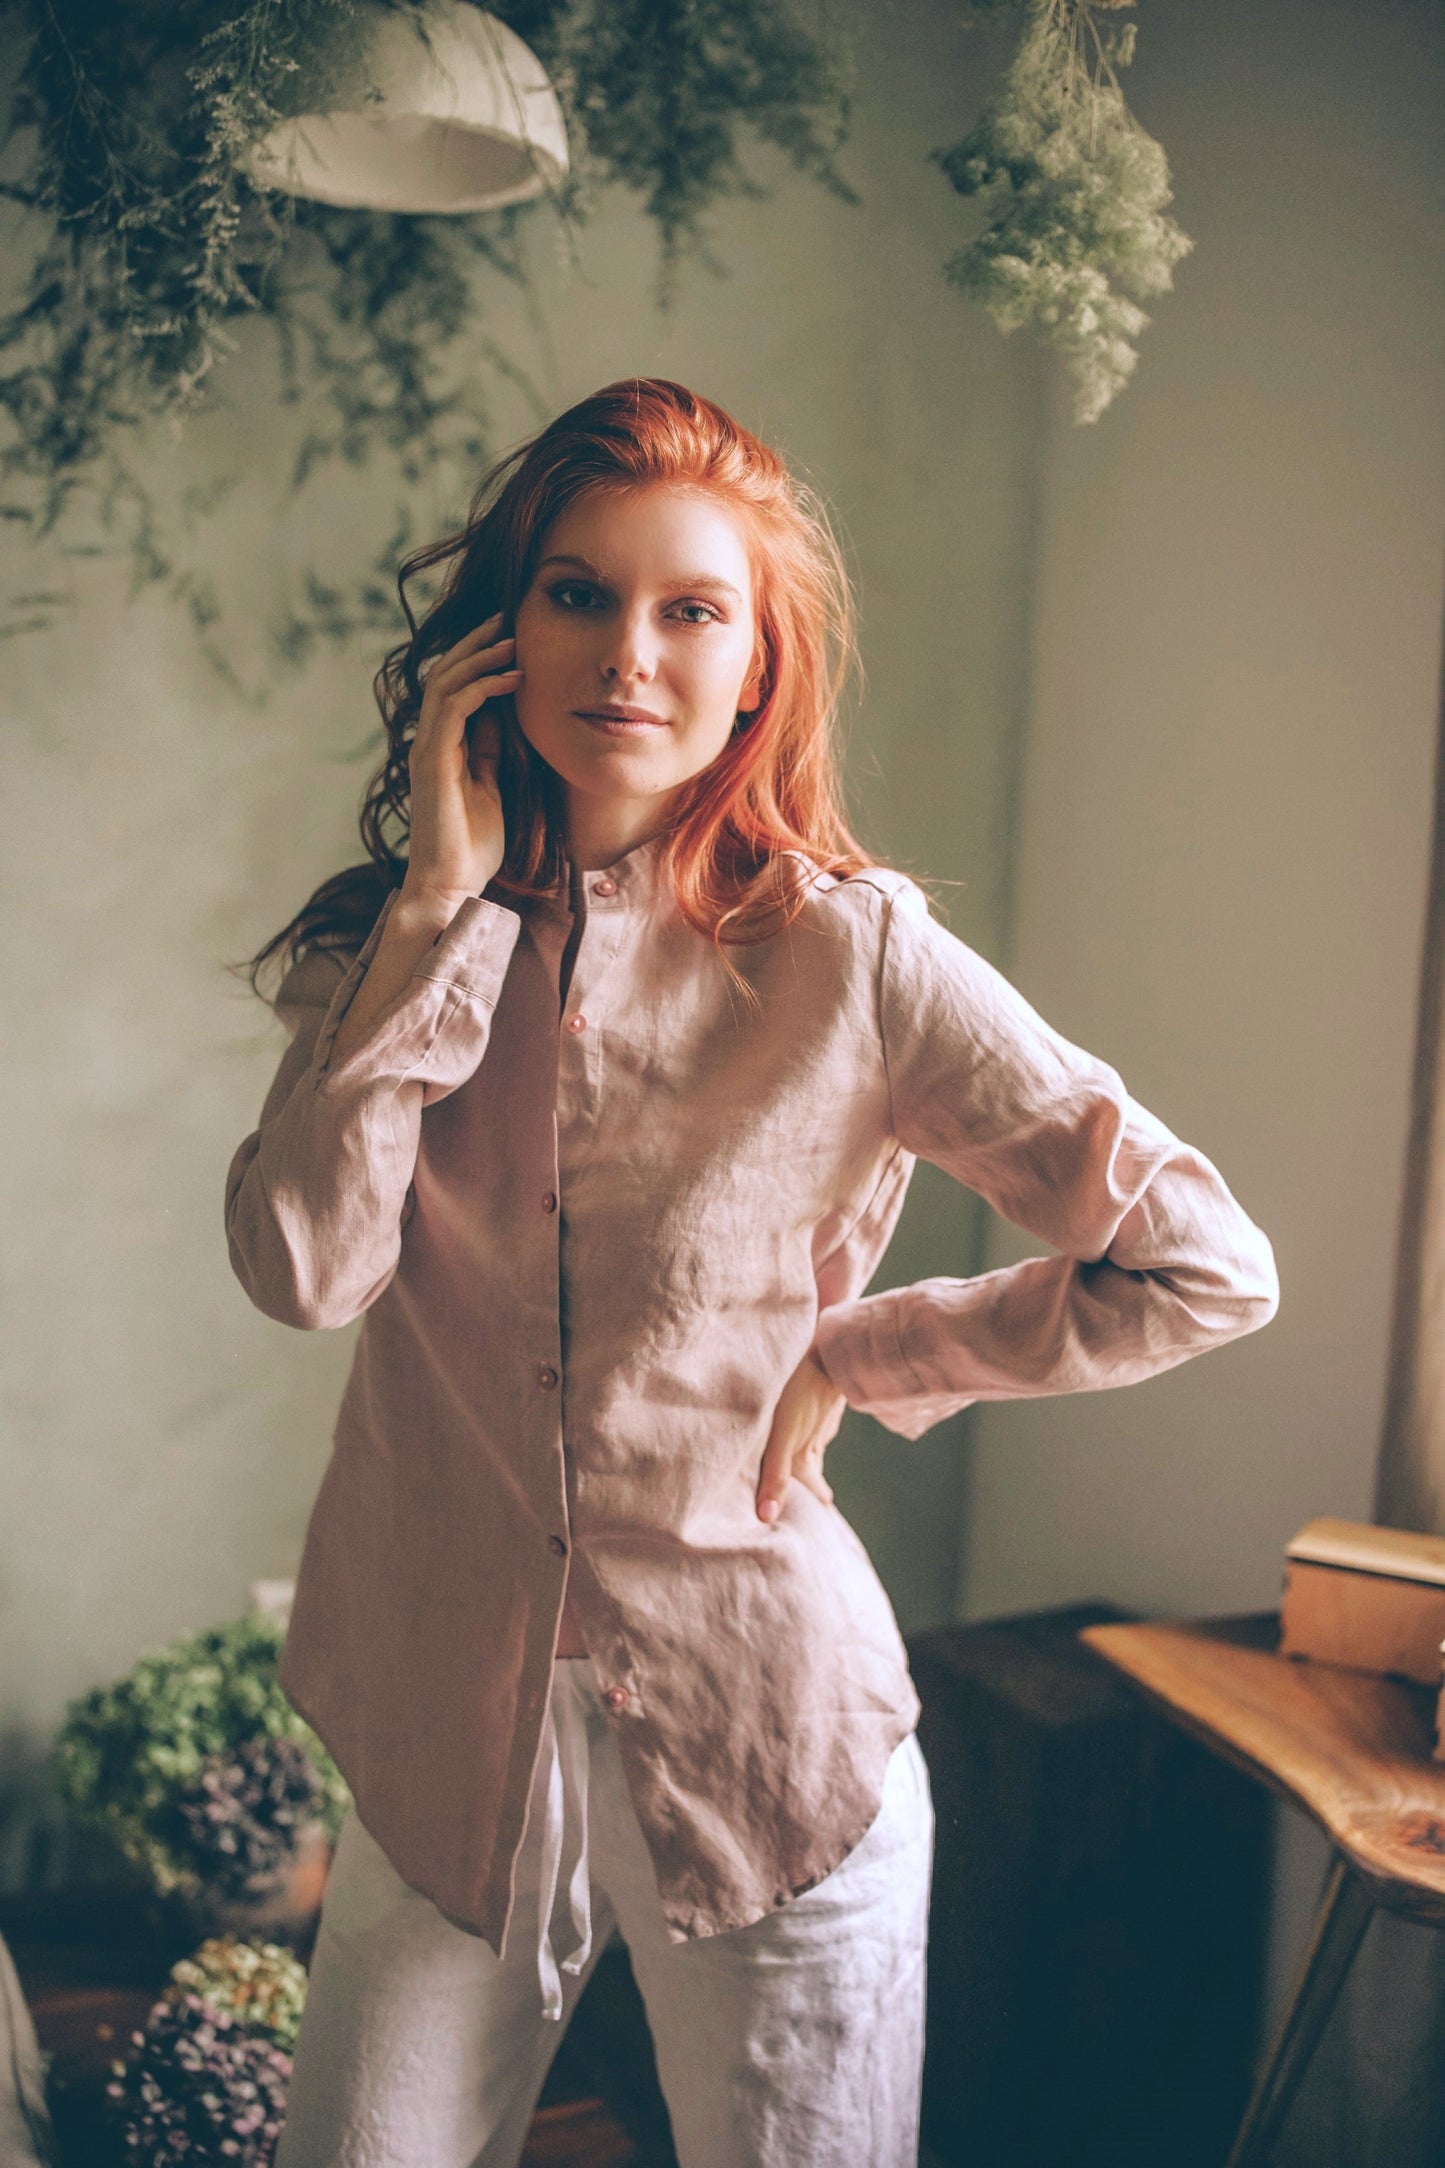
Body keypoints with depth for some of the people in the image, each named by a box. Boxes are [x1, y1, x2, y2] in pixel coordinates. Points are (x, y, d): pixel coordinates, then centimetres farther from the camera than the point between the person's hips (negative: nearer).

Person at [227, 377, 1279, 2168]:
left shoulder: (853, 957, -10)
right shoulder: (391, 940, 0)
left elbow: (1204, 1266, -9)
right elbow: (301, 1266, -17)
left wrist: (854, 1359, -7)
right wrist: (449, 897, -16)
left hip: (764, 1735, -2)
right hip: (446, 1734, 3)